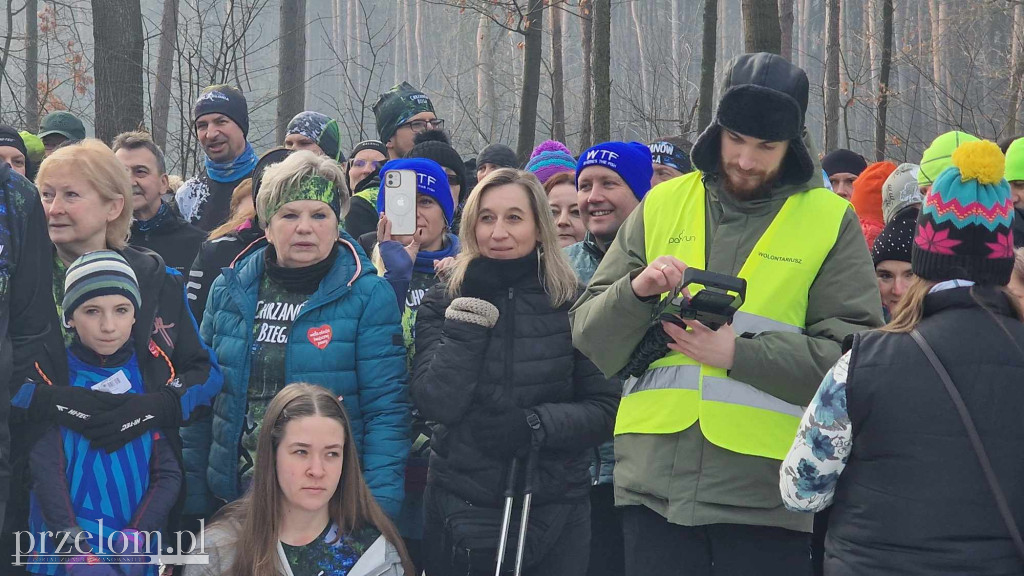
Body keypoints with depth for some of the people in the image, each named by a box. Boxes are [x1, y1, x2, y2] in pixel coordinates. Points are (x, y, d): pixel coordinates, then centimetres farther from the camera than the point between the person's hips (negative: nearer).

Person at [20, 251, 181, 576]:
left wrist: (136, 538, -14)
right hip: (62, 549, -2)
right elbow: (46, 472, -9)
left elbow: (169, 472, 0)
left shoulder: (154, 375, 2)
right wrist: (76, 548, -20)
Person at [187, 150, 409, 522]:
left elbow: (386, 410, -10)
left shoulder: (369, 296, -7)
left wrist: (379, 508, -17)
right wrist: (192, 497, 9)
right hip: (234, 500, 4)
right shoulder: (229, 290, 5)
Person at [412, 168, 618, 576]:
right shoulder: (442, 304, 2)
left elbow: (605, 408, -3)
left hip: (555, 511, 0)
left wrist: (534, 424, -17)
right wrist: (472, 313, -14)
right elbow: (436, 404, -11)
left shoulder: (572, 303, 0)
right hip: (460, 511, 1)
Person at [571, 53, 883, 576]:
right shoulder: (661, 207, 10)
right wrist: (636, 292, -13)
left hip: (766, 489, -2)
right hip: (655, 480, 2)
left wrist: (740, 354, -16)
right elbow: (589, 337, 8)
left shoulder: (832, 222, 4)